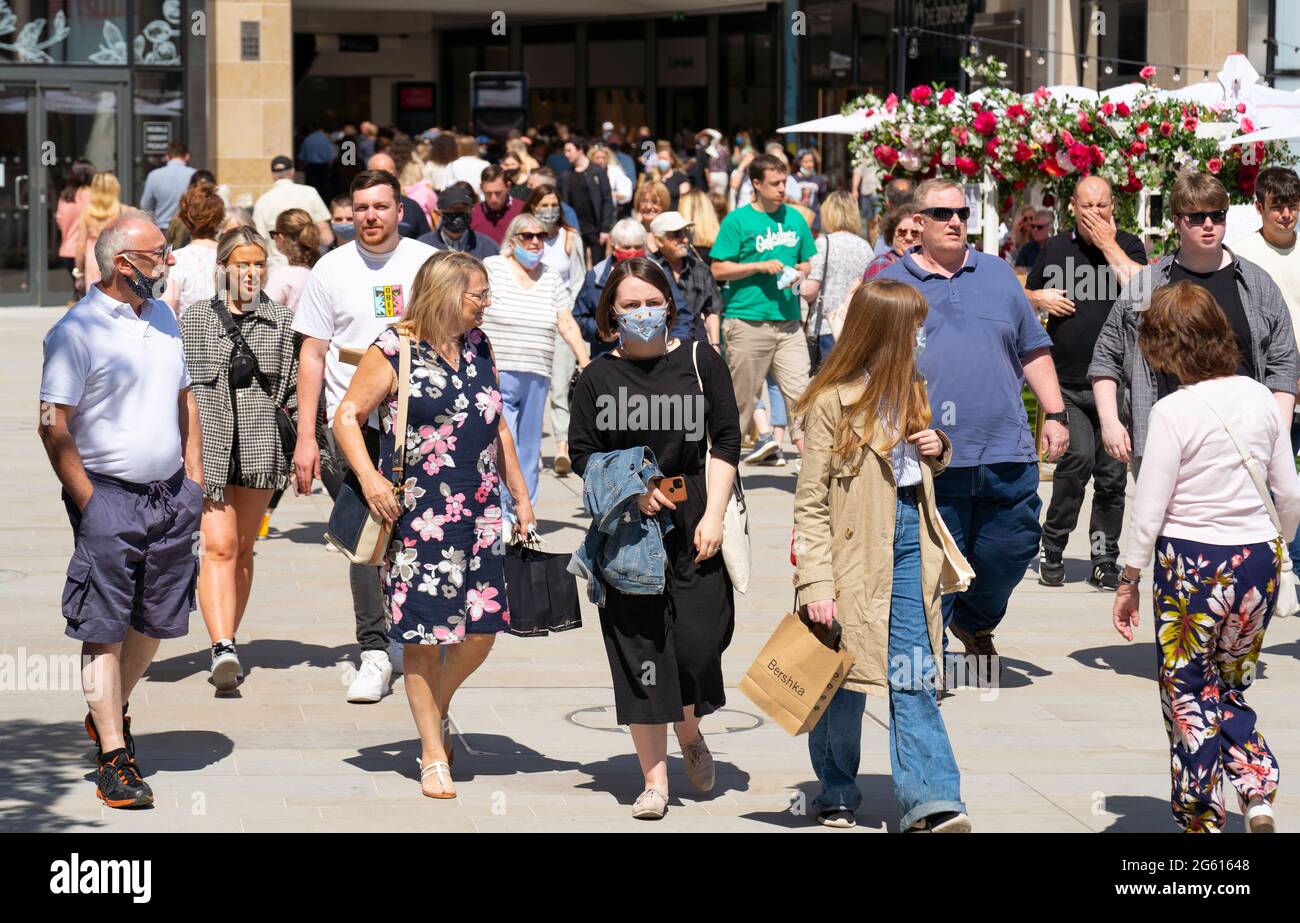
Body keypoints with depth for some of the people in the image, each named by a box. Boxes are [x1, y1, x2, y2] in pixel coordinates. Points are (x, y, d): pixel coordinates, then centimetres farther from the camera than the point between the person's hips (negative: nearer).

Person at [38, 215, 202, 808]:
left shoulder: (162, 317, 12)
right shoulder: (76, 331, -11)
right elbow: (54, 426, -12)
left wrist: (193, 477, 14)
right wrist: (88, 503, -14)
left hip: (170, 494, 7)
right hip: (109, 494, -7)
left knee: (154, 622, 12)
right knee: (104, 629, -5)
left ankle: (111, 713, 34)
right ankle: (113, 756, -3)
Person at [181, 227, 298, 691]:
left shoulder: (282, 320, 8)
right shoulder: (195, 318, 4)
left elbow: (294, 383, 10)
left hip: (260, 444, 2)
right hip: (210, 444, -2)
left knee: (243, 549, 10)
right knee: (219, 547, -13)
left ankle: (227, 643, 20)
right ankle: (223, 649, -24)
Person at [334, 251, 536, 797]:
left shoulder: (478, 347, 12)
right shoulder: (395, 352, -7)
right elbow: (347, 416, -5)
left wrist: (520, 496, 20)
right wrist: (369, 478, -19)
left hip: (479, 511, 6)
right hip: (417, 515, -6)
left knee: (482, 627, 2)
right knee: (424, 634, -1)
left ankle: (438, 709, 31)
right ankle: (434, 756, 10)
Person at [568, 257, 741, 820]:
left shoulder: (699, 362, 4)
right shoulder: (598, 379, 4)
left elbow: (725, 442, 4)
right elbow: (583, 458, 6)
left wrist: (713, 515, -5)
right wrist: (630, 494, -10)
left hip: (695, 525, 0)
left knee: (698, 640, -7)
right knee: (638, 650, -1)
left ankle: (690, 732, 26)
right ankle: (654, 780, 7)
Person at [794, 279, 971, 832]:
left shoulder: (909, 391, 12)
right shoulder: (832, 403, -10)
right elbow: (811, 502, -11)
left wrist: (937, 450, 3)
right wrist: (815, 584, -17)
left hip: (910, 546, 5)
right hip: (855, 552, -5)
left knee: (913, 678, -3)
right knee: (844, 679, 7)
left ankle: (929, 803, -7)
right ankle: (836, 793, 25)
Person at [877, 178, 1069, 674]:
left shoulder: (999, 276, 15)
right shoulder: (891, 285, 6)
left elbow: (1033, 351, 19)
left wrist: (1054, 415, 12)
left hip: (1005, 452, 3)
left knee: (1010, 549, 5)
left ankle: (974, 622, 31)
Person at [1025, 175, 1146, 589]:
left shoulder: (1128, 245, 5)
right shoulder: (1054, 248, 11)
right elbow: (1026, 297, 23)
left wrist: (1107, 244, -11)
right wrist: (1041, 299, 0)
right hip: (1065, 383, 0)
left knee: (1111, 473, 4)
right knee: (1078, 456, -18)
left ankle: (1104, 561, 16)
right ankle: (1052, 551, -3)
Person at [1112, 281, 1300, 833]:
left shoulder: (1174, 411, -14)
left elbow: (1149, 511, -12)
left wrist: (1129, 581, -1)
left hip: (1192, 563, -5)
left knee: (1188, 698, 9)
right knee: (1231, 692, 19)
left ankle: (1202, 821, 13)